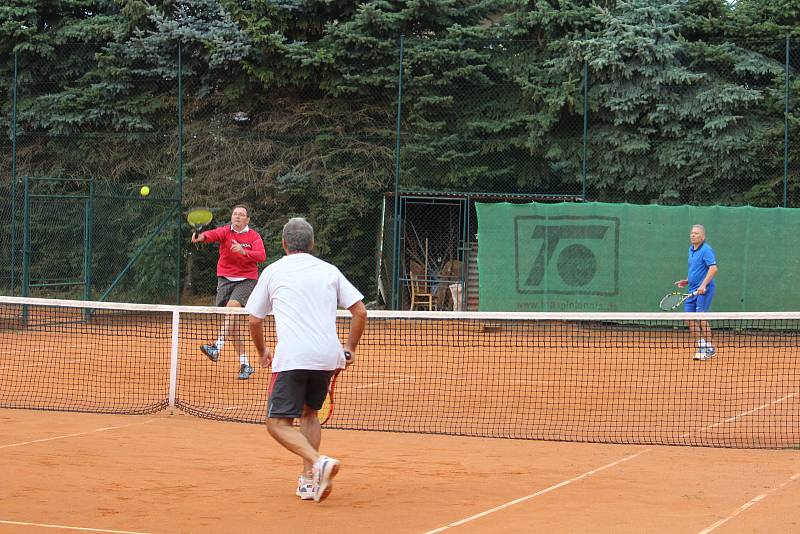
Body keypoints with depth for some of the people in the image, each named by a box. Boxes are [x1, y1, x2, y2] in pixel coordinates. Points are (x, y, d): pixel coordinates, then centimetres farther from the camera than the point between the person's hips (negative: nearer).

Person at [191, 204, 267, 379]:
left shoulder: (254, 236, 0)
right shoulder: (225, 231, 2)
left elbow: (261, 255, -15)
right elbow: (213, 234, -21)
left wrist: (244, 251, -32)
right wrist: (201, 237, -44)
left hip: (246, 280, -3)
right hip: (225, 279, 3)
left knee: (232, 306, -29)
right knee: (234, 324, 3)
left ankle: (217, 348, -37)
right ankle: (245, 364, 10)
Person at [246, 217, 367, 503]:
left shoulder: (273, 271, 10)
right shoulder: (329, 271, 15)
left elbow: (254, 320, 14)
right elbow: (360, 311, 8)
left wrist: (263, 351, 30)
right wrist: (350, 348, 19)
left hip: (292, 358, -4)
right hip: (329, 356, 4)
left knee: (278, 423, -1)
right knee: (309, 413, 23)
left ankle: (318, 462, -25)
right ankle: (309, 480, 13)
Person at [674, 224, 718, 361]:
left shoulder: (706, 250, -12)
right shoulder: (691, 249, 16)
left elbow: (713, 268, -22)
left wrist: (703, 285, -29)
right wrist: (687, 281, 17)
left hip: (704, 289, -9)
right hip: (693, 290, 9)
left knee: (701, 318, -10)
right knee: (689, 319, 5)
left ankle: (709, 348, 1)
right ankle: (701, 346, 16)